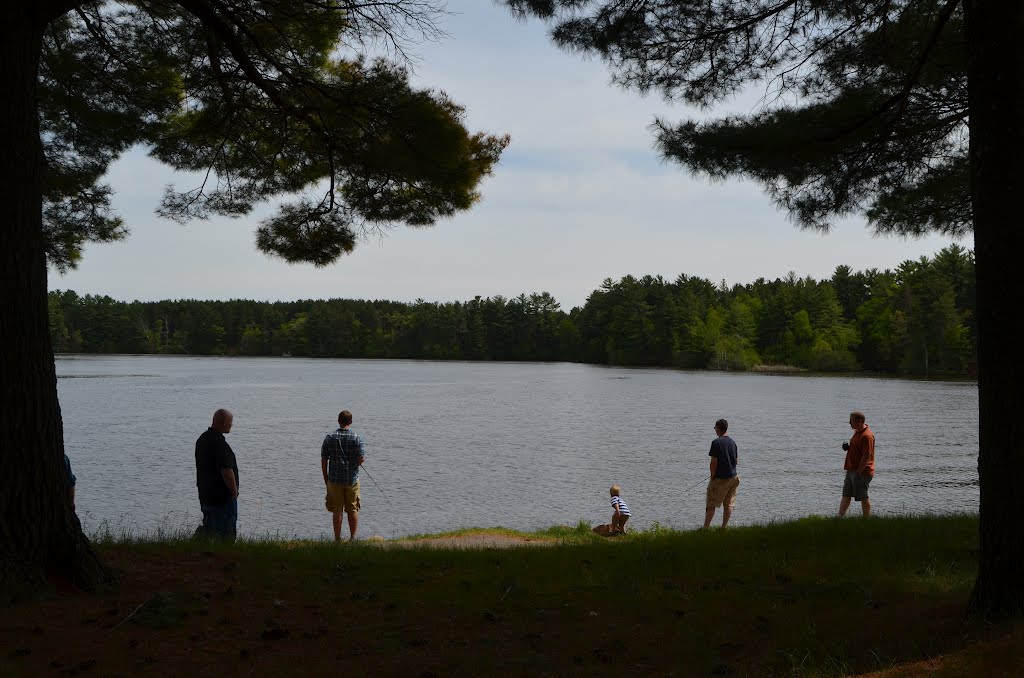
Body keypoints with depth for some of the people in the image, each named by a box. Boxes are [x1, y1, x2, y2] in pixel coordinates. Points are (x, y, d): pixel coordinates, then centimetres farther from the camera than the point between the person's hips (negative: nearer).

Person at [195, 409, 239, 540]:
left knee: (209, 528, 21)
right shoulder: (220, 444, -23)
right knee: (226, 534, 0)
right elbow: (227, 472, -26)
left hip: (205, 496, 9)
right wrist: (234, 492, -13)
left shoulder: (202, 439, 8)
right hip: (223, 497, -9)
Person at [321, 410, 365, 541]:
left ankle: (337, 538, 9)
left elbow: (323, 460, -2)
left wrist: (325, 478, 8)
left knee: (337, 510, 6)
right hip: (352, 479, 0)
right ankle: (353, 538, 9)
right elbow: (361, 459, -10)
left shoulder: (330, 438, -3)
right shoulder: (357, 438, -6)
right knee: (353, 510, 8)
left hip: (334, 479, 0)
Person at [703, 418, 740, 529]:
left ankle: (705, 528, 4)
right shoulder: (732, 442, 5)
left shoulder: (716, 442, -14)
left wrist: (712, 477, -6)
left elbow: (714, 462, -16)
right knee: (728, 504, 11)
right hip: (732, 477, 6)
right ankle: (724, 527, 13)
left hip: (719, 478, -6)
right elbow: (737, 461, 11)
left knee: (711, 504, 2)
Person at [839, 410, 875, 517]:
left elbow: (867, 456, -23)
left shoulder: (867, 436, -20)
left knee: (863, 497, 0)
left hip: (861, 472, -10)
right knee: (846, 495, 11)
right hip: (852, 470, 10)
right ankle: (840, 517, 15)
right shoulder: (857, 432, 12)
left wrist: (858, 472, -22)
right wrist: (848, 447, 6)